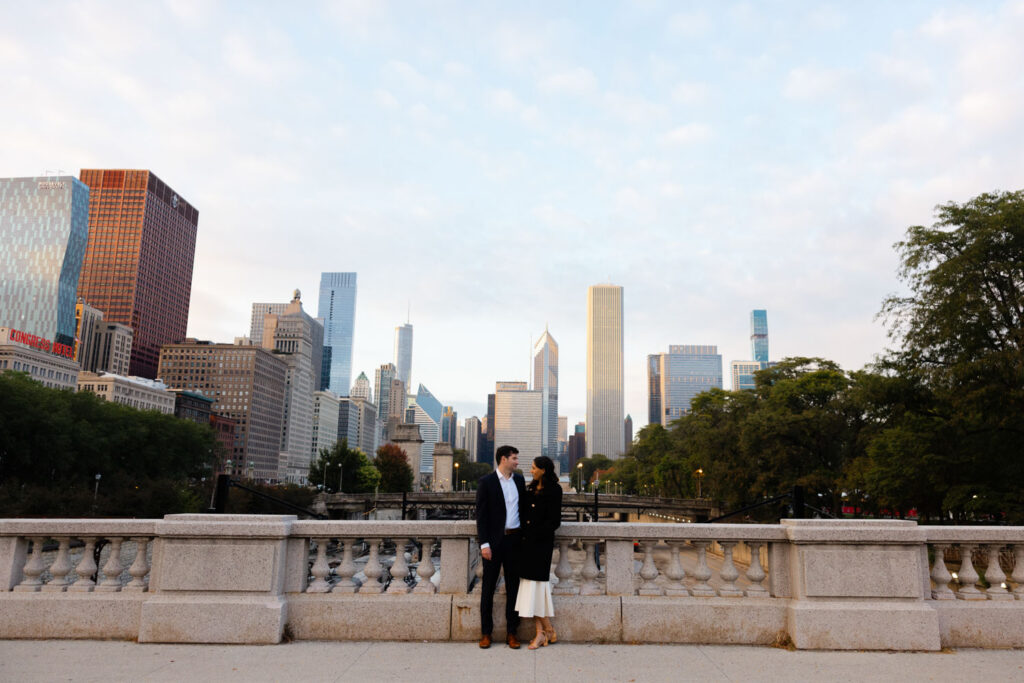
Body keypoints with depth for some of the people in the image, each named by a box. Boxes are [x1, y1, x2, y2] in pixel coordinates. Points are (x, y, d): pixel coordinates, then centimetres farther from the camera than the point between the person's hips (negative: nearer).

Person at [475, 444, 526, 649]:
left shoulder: (519, 479, 9)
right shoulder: (486, 482, -6)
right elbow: (481, 515, -7)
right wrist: (484, 543, -13)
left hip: (514, 539, 4)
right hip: (494, 540, -4)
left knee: (513, 586, 8)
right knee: (488, 586, 5)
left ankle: (511, 632, 16)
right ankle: (486, 633, 14)